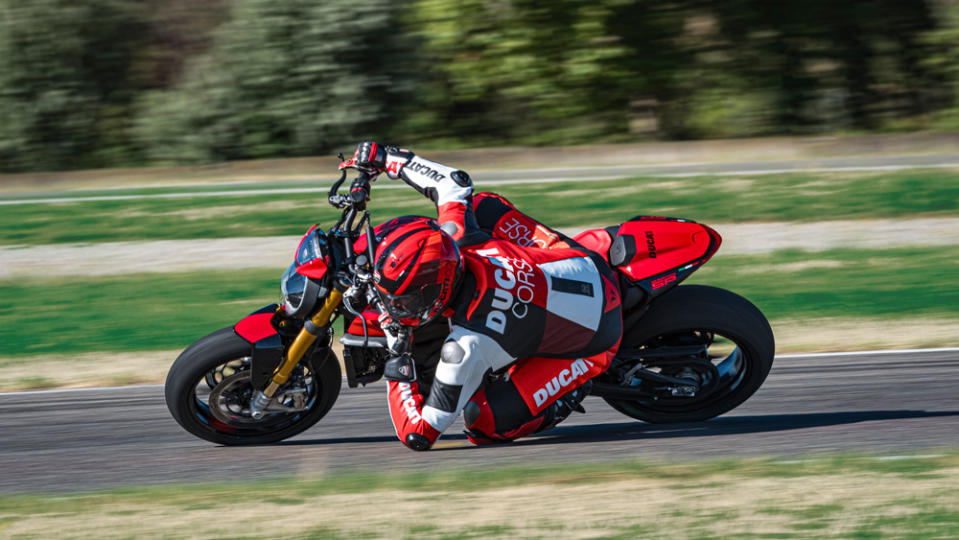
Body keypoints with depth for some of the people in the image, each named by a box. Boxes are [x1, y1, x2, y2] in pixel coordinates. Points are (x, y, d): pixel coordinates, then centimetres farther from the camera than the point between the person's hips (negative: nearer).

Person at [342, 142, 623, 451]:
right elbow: (453, 183, 4)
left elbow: (418, 436, -28)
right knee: (482, 204, 13)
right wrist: (386, 157, 13)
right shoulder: (457, 237, -20)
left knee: (484, 426, -13)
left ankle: (569, 390, 8)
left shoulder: (467, 347, -35)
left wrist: (396, 370, -16)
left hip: (595, 342, -6)